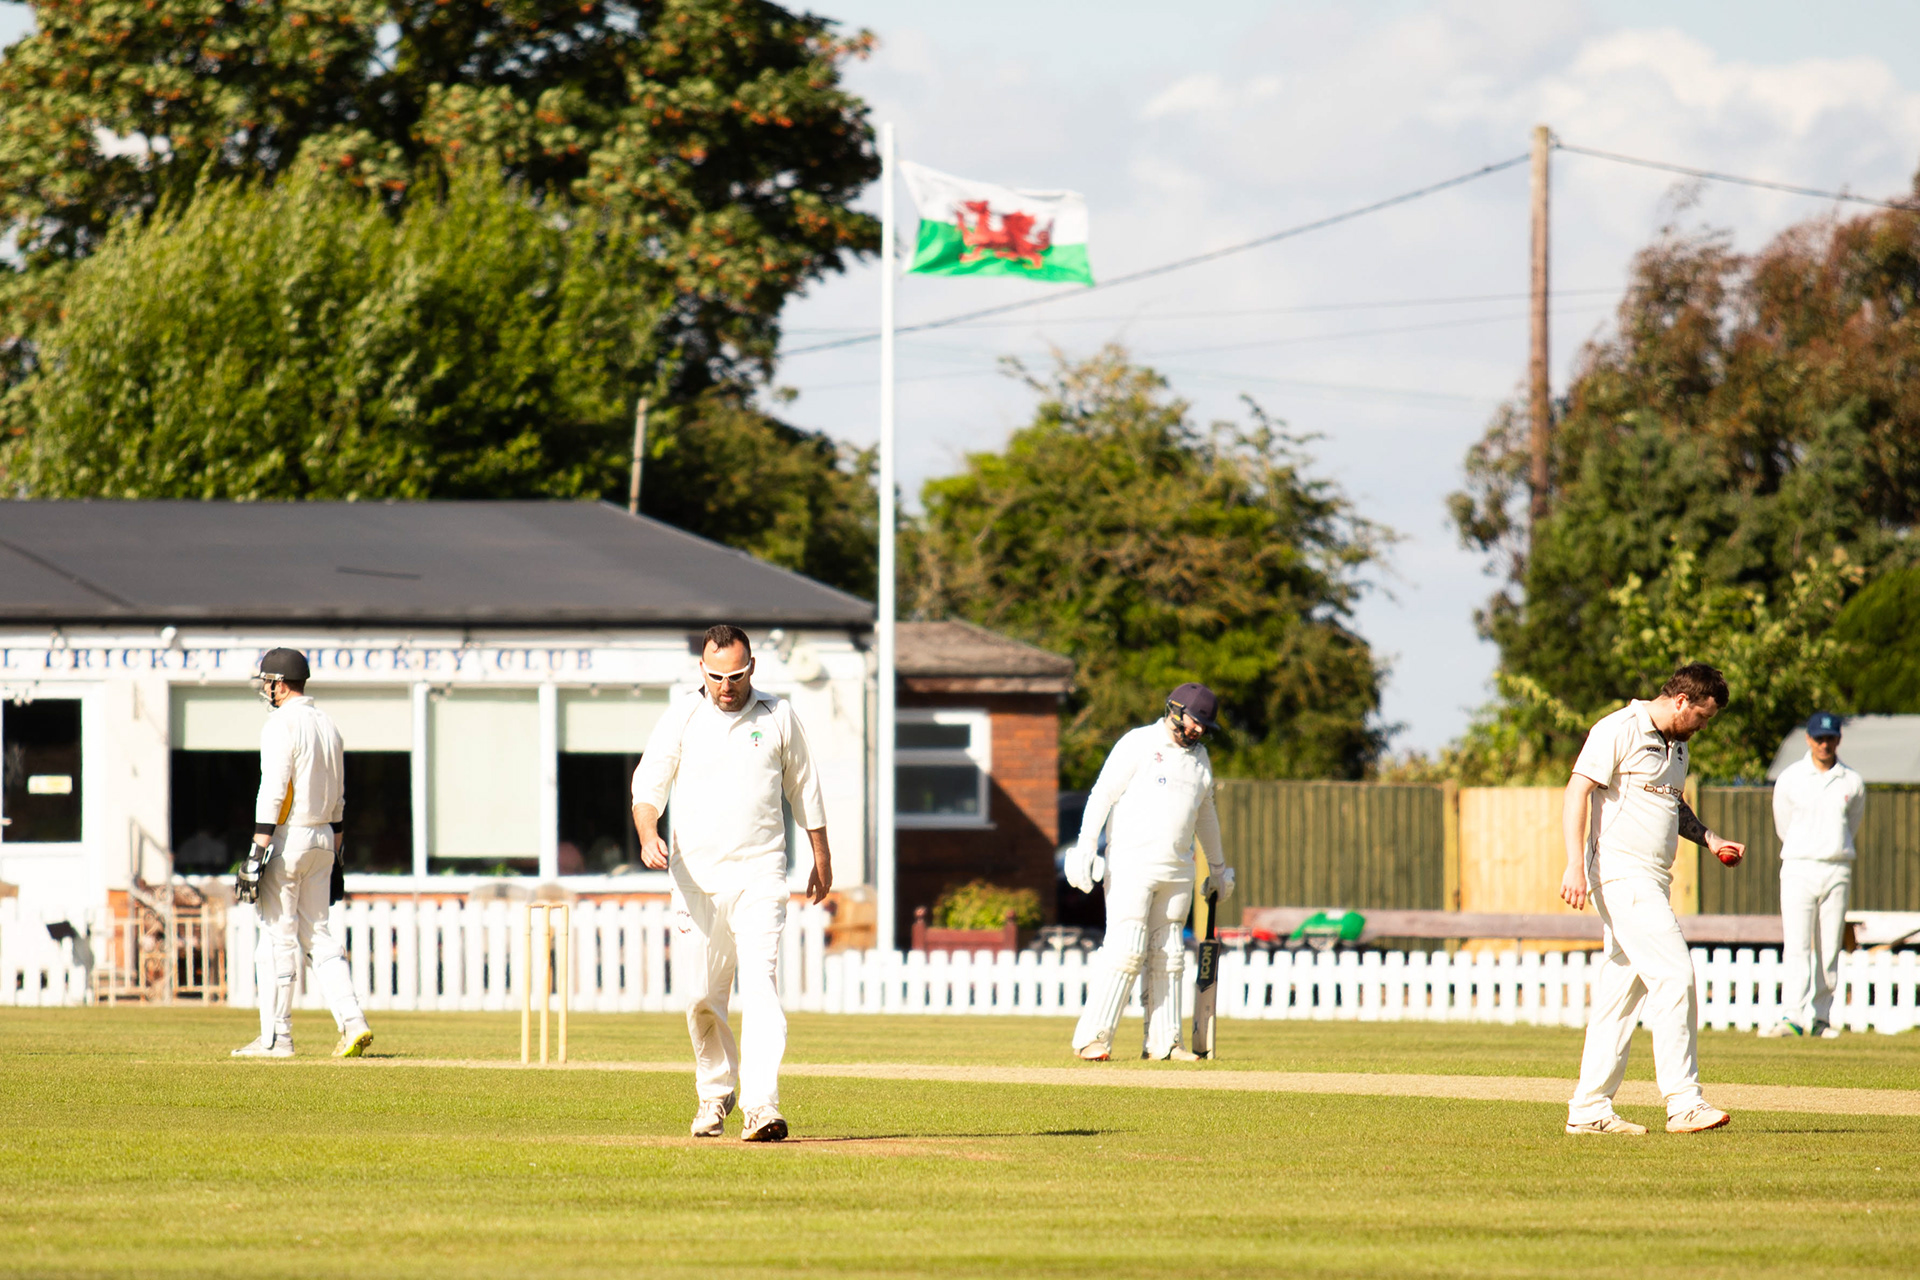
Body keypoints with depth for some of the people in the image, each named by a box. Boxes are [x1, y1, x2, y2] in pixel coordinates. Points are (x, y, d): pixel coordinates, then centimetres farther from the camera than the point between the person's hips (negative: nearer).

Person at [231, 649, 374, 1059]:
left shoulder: (282, 725, -13)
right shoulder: (327, 725, 14)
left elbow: (273, 792, -20)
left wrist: (257, 851, -22)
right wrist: (334, 855, 22)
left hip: (287, 838, -8)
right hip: (323, 839, 8)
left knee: (277, 938, -3)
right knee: (317, 934, 11)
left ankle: (276, 1037, 0)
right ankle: (352, 1022, -3)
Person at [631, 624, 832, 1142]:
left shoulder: (777, 717, 6)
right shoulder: (681, 720, 4)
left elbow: (803, 788, 16)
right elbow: (647, 785, -1)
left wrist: (822, 859, 19)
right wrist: (648, 836, -21)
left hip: (759, 875, -1)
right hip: (696, 879, 1)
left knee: (759, 986, -15)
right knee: (701, 996, 5)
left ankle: (762, 1106, -23)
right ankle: (716, 1092, 28)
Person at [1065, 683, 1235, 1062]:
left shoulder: (1199, 756, 16)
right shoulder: (1138, 744, -4)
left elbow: (1205, 814, 29)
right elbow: (1102, 794, -9)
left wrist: (1217, 867, 35)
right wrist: (1085, 846, -19)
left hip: (1178, 870, 6)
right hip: (1132, 863, -6)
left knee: (1168, 956, 6)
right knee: (1126, 951, -14)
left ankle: (1164, 1041, 10)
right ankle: (1092, 1038, -11)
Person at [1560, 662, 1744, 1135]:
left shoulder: (1675, 745, 19)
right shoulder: (1618, 731, -10)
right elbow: (1577, 792, -15)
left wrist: (1710, 839, 15)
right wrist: (1575, 864, -24)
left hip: (1653, 883, 10)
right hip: (1620, 874, -10)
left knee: (1621, 990, 9)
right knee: (1674, 974, -15)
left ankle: (1589, 1109, 11)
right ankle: (1684, 1103, -16)